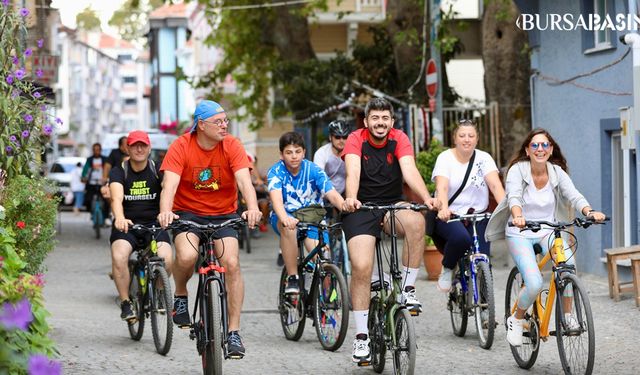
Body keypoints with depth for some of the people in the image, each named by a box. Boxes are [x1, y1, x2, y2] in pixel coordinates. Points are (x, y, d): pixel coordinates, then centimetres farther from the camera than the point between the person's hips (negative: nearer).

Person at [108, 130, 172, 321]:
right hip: (127, 225, -1)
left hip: (153, 223, 1)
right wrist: (120, 218, -42)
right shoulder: (119, 171, -2)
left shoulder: (157, 170, 2)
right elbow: (117, 198, -21)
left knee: (166, 258, -27)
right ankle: (125, 304, -13)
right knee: (119, 257, -31)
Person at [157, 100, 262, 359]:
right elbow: (170, 184, -24)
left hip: (223, 214, 2)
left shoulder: (232, 146, -11)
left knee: (232, 264, -17)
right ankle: (180, 296, 4)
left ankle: (233, 332, -7)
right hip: (188, 212, -1)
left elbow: (244, 181, -23)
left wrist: (252, 208, -43)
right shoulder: (181, 147, -14)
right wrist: (165, 212, -44)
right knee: (187, 256, -30)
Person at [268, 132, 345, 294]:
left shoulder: (313, 170, -11)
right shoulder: (276, 171, -14)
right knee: (288, 227, -38)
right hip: (285, 216, -1)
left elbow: (332, 194, -23)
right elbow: (276, 197, -32)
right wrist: (284, 217, -54)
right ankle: (292, 278, -26)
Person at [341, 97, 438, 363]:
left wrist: (427, 199, -37)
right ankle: (361, 336, -6)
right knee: (361, 268, -17)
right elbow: (353, 171, -25)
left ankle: (408, 289, -19)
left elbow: (410, 171, -19)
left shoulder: (399, 139, -4)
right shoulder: (356, 140, -9)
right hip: (361, 209, -2)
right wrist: (351, 198, -46)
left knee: (416, 222, -32)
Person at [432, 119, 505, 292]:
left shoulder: (484, 158, 1)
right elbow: (442, 187, -21)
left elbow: (495, 185, -14)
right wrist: (443, 209, -42)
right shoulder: (445, 158, -5)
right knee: (461, 237, -35)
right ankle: (447, 269, -5)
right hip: (450, 216, -2)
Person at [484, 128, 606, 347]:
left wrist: (589, 212, -37)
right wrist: (518, 216, -50)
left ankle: (567, 315, -12)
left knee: (567, 261, -30)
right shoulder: (517, 170, -11)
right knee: (535, 284, -22)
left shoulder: (557, 172, -2)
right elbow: (513, 197, -27)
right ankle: (516, 320, 8)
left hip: (547, 231, 3)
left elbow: (573, 195, -16)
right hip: (520, 233, -3)